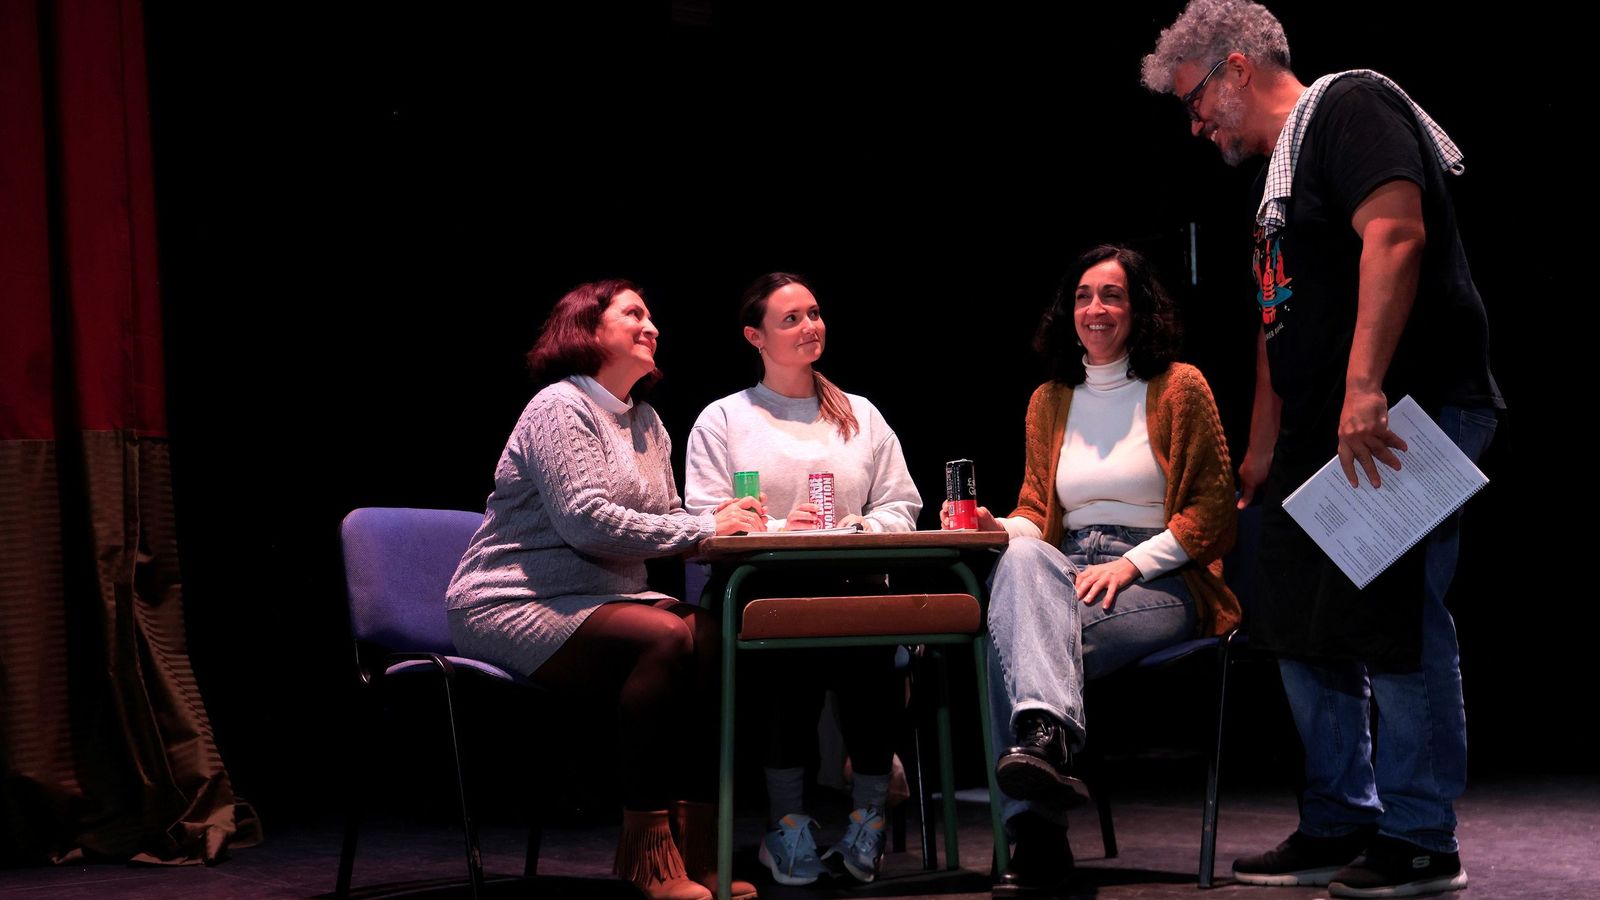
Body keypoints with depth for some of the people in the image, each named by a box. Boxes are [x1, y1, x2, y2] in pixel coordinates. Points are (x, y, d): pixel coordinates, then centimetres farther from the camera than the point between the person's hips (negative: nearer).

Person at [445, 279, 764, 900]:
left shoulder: (645, 422, 19)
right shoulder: (560, 407, -7)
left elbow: (665, 522, 15)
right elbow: (586, 521, -19)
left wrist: (719, 520, -6)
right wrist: (703, 529, -17)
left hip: (600, 602, 8)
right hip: (514, 609, -7)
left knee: (714, 636, -21)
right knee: (666, 638, -31)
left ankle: (697, 842, -19)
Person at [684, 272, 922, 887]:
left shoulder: (862, 416, 24)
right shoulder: (723, 421, 15)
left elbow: (901, 508, 16)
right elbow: (705, 521, 3)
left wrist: (861, 530, -6)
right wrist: (778, 531, -14)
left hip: (854, 578, 2)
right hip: (762, 588, -2)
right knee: (793, 643, -39)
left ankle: (870, 813, -22)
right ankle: (787, 820, -24)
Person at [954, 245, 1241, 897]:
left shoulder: (1181, 388, 6)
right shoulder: (1049, 402, 18)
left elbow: (1212, 512, 1)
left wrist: (1131, 563, -12)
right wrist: (998, 528, -8)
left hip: (1162, 581, -4)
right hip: (1068, 571, 4)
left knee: (1014, 641, -32)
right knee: (1020, 560, -36)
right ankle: (1046, 735, -47)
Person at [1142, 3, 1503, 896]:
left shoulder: (1349, 106, -7)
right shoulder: (1279, 170, 23)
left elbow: (1395, 233, -22)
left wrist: (1364, 387, -30)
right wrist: (1262, 452, 25)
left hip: (1401, 417, -10)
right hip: (1320, 436, 10)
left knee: (1393, 622, -9)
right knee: (1306, 629, 12)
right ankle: (1341, 824, 21)